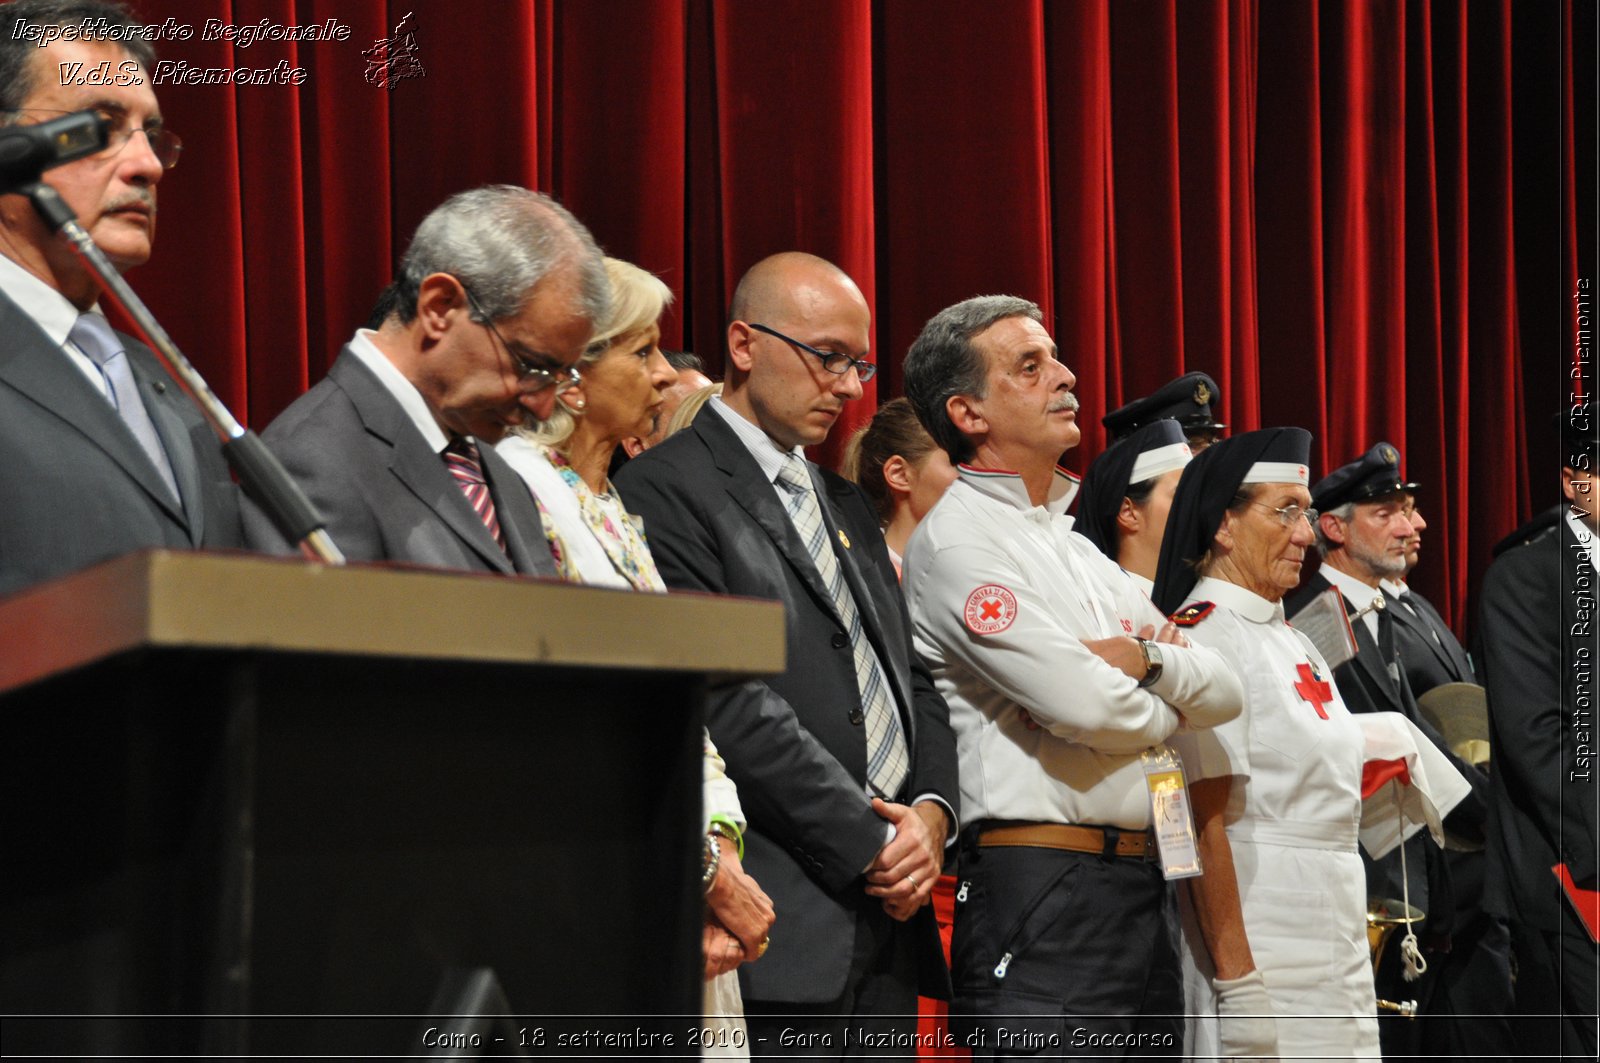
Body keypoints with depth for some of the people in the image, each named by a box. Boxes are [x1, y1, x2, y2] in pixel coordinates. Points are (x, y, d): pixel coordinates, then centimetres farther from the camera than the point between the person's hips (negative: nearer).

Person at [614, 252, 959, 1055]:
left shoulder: (846, 507, 21)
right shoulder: (668, 489, -7)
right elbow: (726, 702, -15)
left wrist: (931, 811, 0)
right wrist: (867, 844, -12)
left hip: (889, 923, 8)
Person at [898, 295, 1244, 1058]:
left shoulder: (1076, 543, 19)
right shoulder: (956, 541, -8)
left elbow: (1224, 692, 13)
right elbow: (1088, 708, -18)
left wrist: (1146, 662, -7)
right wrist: (1170, 703, 4)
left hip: (1142, 882, 8)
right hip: (1042, 889, -8)